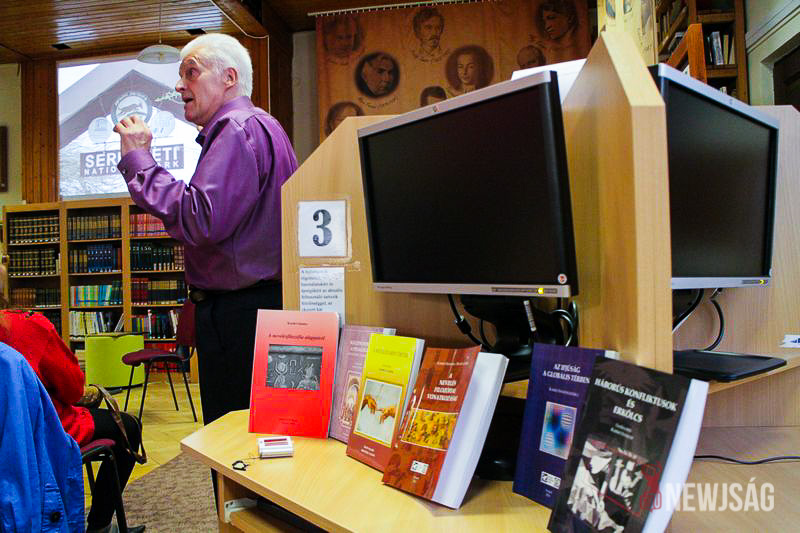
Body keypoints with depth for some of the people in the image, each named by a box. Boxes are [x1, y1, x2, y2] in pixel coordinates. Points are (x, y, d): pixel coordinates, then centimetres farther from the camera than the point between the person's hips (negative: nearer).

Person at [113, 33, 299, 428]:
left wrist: (137, 159, -14)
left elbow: (201, 221, -24)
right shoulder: (261, 126, 21)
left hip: (237, 312, -11)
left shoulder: (238, 129, -12)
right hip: (269, 302, 11)